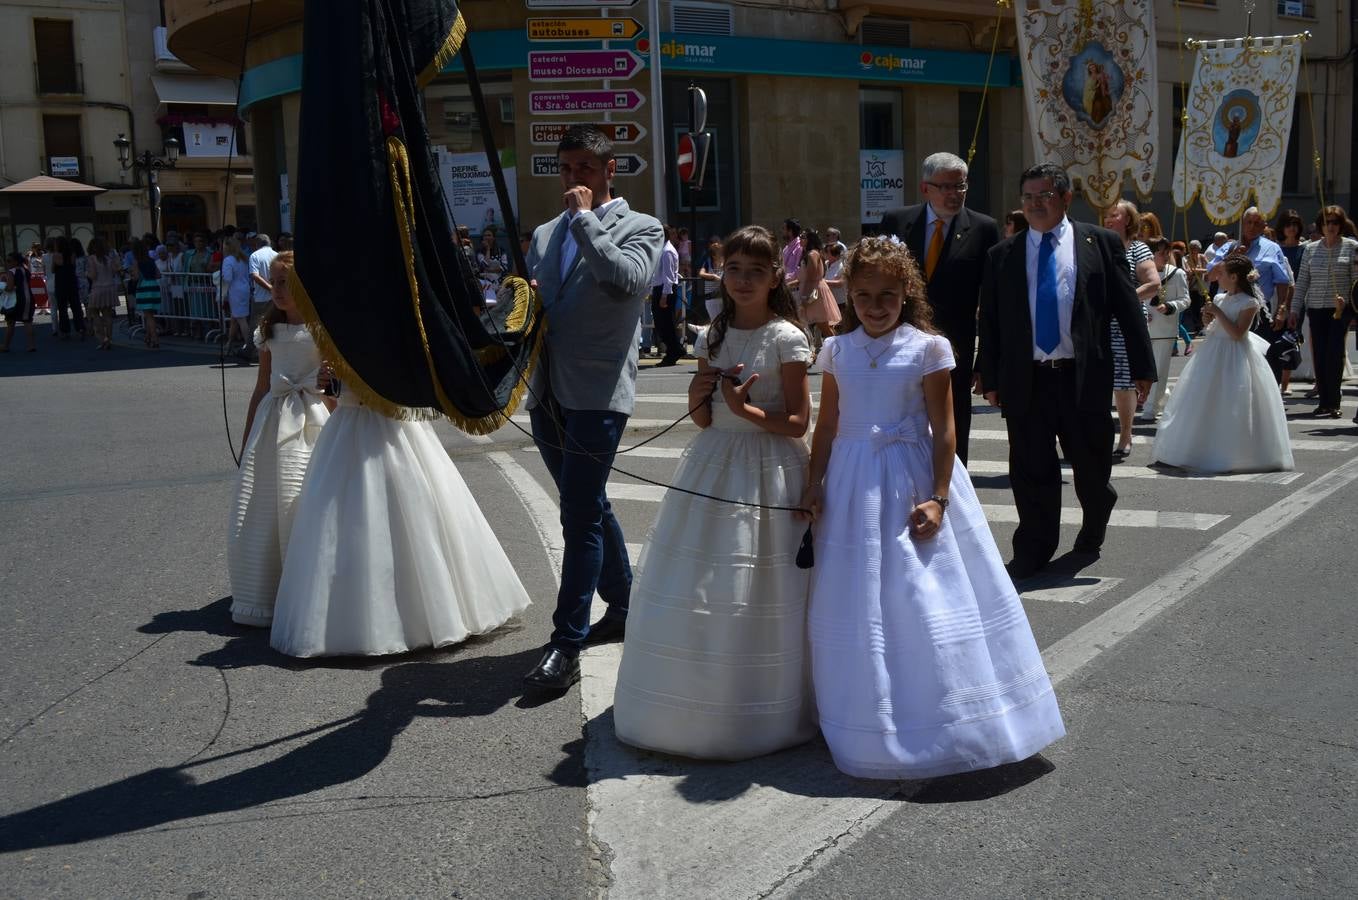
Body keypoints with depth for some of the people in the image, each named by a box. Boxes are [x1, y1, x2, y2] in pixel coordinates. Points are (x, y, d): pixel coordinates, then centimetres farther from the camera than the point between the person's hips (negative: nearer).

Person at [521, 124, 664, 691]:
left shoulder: (640, 228, 0)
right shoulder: (545, 234, 18)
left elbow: (628, 280, -20)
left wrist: (585, 218, -14)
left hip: (596, 395, -7)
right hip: (547, 393, 7)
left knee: (580, 517, -8)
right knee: (590, 509, 16)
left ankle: (566, 644, -4)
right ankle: (622, 607, 32)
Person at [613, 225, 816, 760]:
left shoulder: (786, 338, -7)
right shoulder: (714, 337, 10)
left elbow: (797, 421, -7)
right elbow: (701, 418, 13)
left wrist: (744, 409, -19)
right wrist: (702, 393, -7)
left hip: (765, 471, -6)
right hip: (713, 464, 6)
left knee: (756, 595, -1)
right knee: (690, 591, 7)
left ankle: (757, 713, 14)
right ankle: (692, 704, 23)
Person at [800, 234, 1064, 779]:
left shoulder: (927, 347, -5)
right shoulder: (838, 350, 6)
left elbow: (943, 429, -6)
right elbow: (827, 424, 10)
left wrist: (937, 499, -13)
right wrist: (815, 485, 2)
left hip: (912, 482, -3)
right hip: (853, 484, 3)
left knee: (923, 598, -1)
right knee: (859, 604, 7)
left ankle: (935, 721, 14)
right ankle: (871, 725, 23)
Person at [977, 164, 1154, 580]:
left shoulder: (1102, 243, 5)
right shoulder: (1002, 255, 8)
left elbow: (1128, 307, 3)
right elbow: (990, 322, 9)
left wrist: (1142, 367, -1)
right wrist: (990, 378, 5)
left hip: (1084, 376, -1)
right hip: (1025, 379, 1)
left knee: (1091, 465, 10)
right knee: (1031, 471, 4)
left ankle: (1093, 531, 37)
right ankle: (1034, 550, 16)